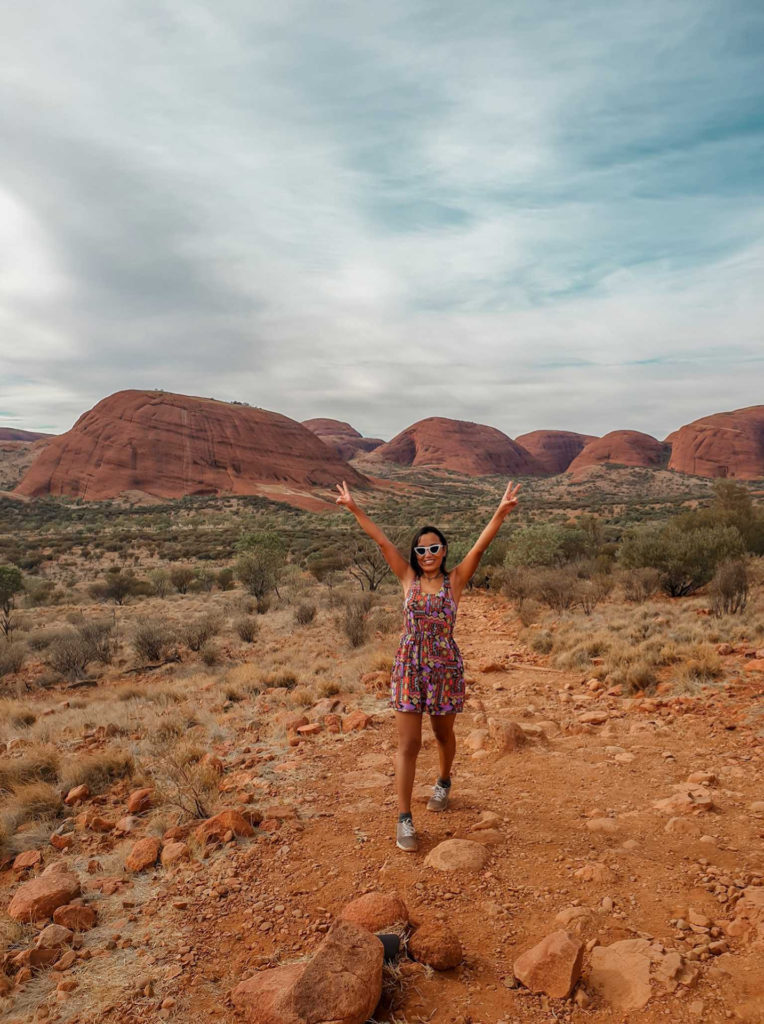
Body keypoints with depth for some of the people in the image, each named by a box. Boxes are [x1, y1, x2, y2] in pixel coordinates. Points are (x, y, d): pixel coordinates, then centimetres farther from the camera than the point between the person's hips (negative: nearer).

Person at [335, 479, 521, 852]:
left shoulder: (455, 579, -2)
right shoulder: (408, 578, 2)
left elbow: (481, 545, -13)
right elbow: (382, 541, -2)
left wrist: (501, 512, -25)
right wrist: (353, 508, -4)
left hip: (445, 667, 0)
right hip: (409, 666, 0)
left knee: (443, 734, 18)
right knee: (408, 743, 1)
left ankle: (444, 782, 48)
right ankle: (404, 818, 9)